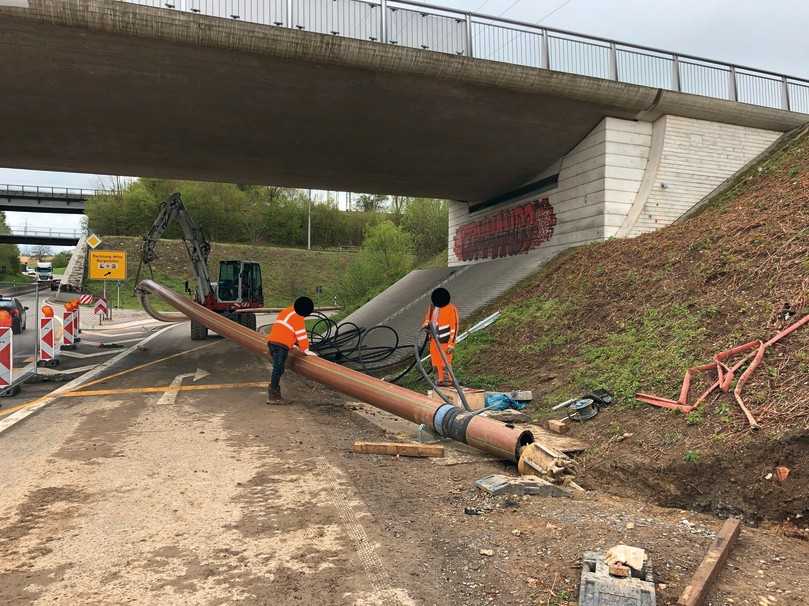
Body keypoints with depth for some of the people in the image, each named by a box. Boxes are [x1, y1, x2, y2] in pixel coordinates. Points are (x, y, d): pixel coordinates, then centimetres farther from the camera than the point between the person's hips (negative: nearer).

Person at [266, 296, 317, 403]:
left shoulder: (286, 311, 23)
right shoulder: (298, 318, -5)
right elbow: (301, 334, -6)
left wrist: (291, 344, 40)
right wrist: (306, 350, 1)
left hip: (271, 341, 9)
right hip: (281, 345, -9)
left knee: (277, 368, 14)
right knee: (278, 369, -9)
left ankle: (275, 391, 16)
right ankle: (272, 396, -11)